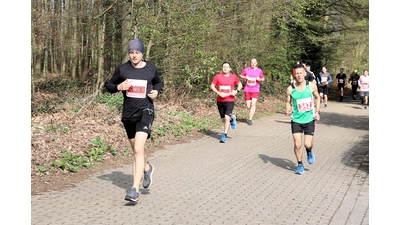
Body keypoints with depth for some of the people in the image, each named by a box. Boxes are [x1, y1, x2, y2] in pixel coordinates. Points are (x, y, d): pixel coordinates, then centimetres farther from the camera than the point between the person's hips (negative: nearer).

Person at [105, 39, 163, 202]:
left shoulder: (151, 69, 0)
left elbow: (159, 82, 19)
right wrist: (118, 87, -14)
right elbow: (109, 86, 7)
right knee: (136, 149, 19)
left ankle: (135, 189, -18)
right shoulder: (122, 69, -1)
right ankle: (147, 168, 51)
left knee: (138, 149, -19)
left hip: (145, 111, -3)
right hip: (128, 113, 3)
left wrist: (156, 91, -2)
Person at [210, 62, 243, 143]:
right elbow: (212, 86, 0)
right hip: (220, 101, 2)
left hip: (230, 101, -2)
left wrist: (236, 91, -5)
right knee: (223, 119, 13)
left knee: (226, 118, -16)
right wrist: (219, 93, -15)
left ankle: (224, 136, -9)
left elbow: (240, 85, 15)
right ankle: (232, 119, 47)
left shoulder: (234, 77, 2)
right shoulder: (217, 76, -2)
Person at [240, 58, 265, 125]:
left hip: (255, 90, -1)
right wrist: (245, 77, -6)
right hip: (247, 90, 1)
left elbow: (263, 79, 14)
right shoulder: (246, 69, 4)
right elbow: (241, 75, 15)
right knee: (248, 106, 2)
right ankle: (251, 116, 31)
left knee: (253, 104, -16)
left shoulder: (259, 70, 4)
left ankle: (250, 119, -13)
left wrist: (260, 79, -9)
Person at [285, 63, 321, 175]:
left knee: (307, 144, -2)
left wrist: (317, 111, 1)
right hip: (296, 120, 0)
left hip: (309, 119, 0)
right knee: (297, 144, -4)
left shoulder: (312, 86, -8)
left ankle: (309, 152, 35)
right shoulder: (290, 89, -10)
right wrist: (288, 110, -17)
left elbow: (317, 97, 10)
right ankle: (300, 165, 18)